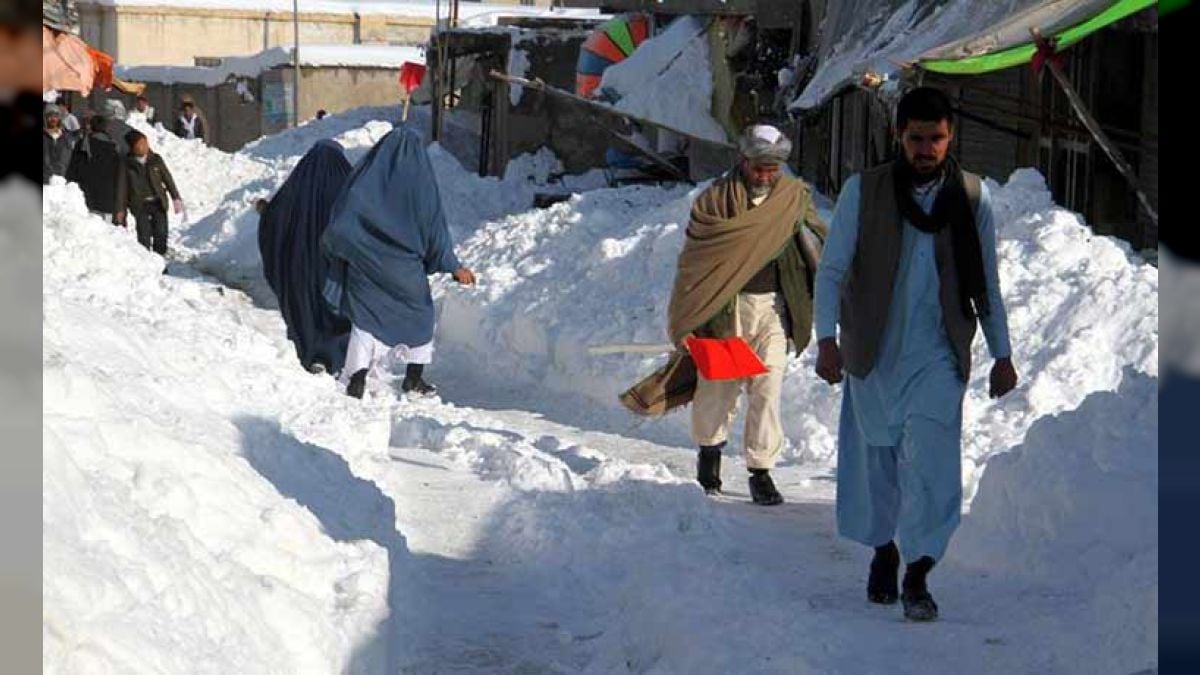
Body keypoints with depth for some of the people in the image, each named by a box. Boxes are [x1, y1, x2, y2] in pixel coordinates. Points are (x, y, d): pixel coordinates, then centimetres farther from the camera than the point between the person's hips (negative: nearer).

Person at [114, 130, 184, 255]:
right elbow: (122, 187, 2)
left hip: (158, 203, 2)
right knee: (144, 236, -9)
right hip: (140, 205, -2)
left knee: (161, 233, 0)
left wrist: (176, 198, 4)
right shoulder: (127, 165, -2)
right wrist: (120, 209, 2)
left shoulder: (156, 160, 2)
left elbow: (167, 179, 8)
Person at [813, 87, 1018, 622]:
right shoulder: (863, 191, -2)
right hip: (873, 353, 0)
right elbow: (832, 269, -2)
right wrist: (827, 339, -13)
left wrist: (1001, 353, 11)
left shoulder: (972, 197, 3)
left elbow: (987, 283, 11)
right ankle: (884, 550, 32)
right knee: (877, 457, 10)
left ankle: (917, 577, -9)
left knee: (931, 462, -13)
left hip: (938, 356, 0)